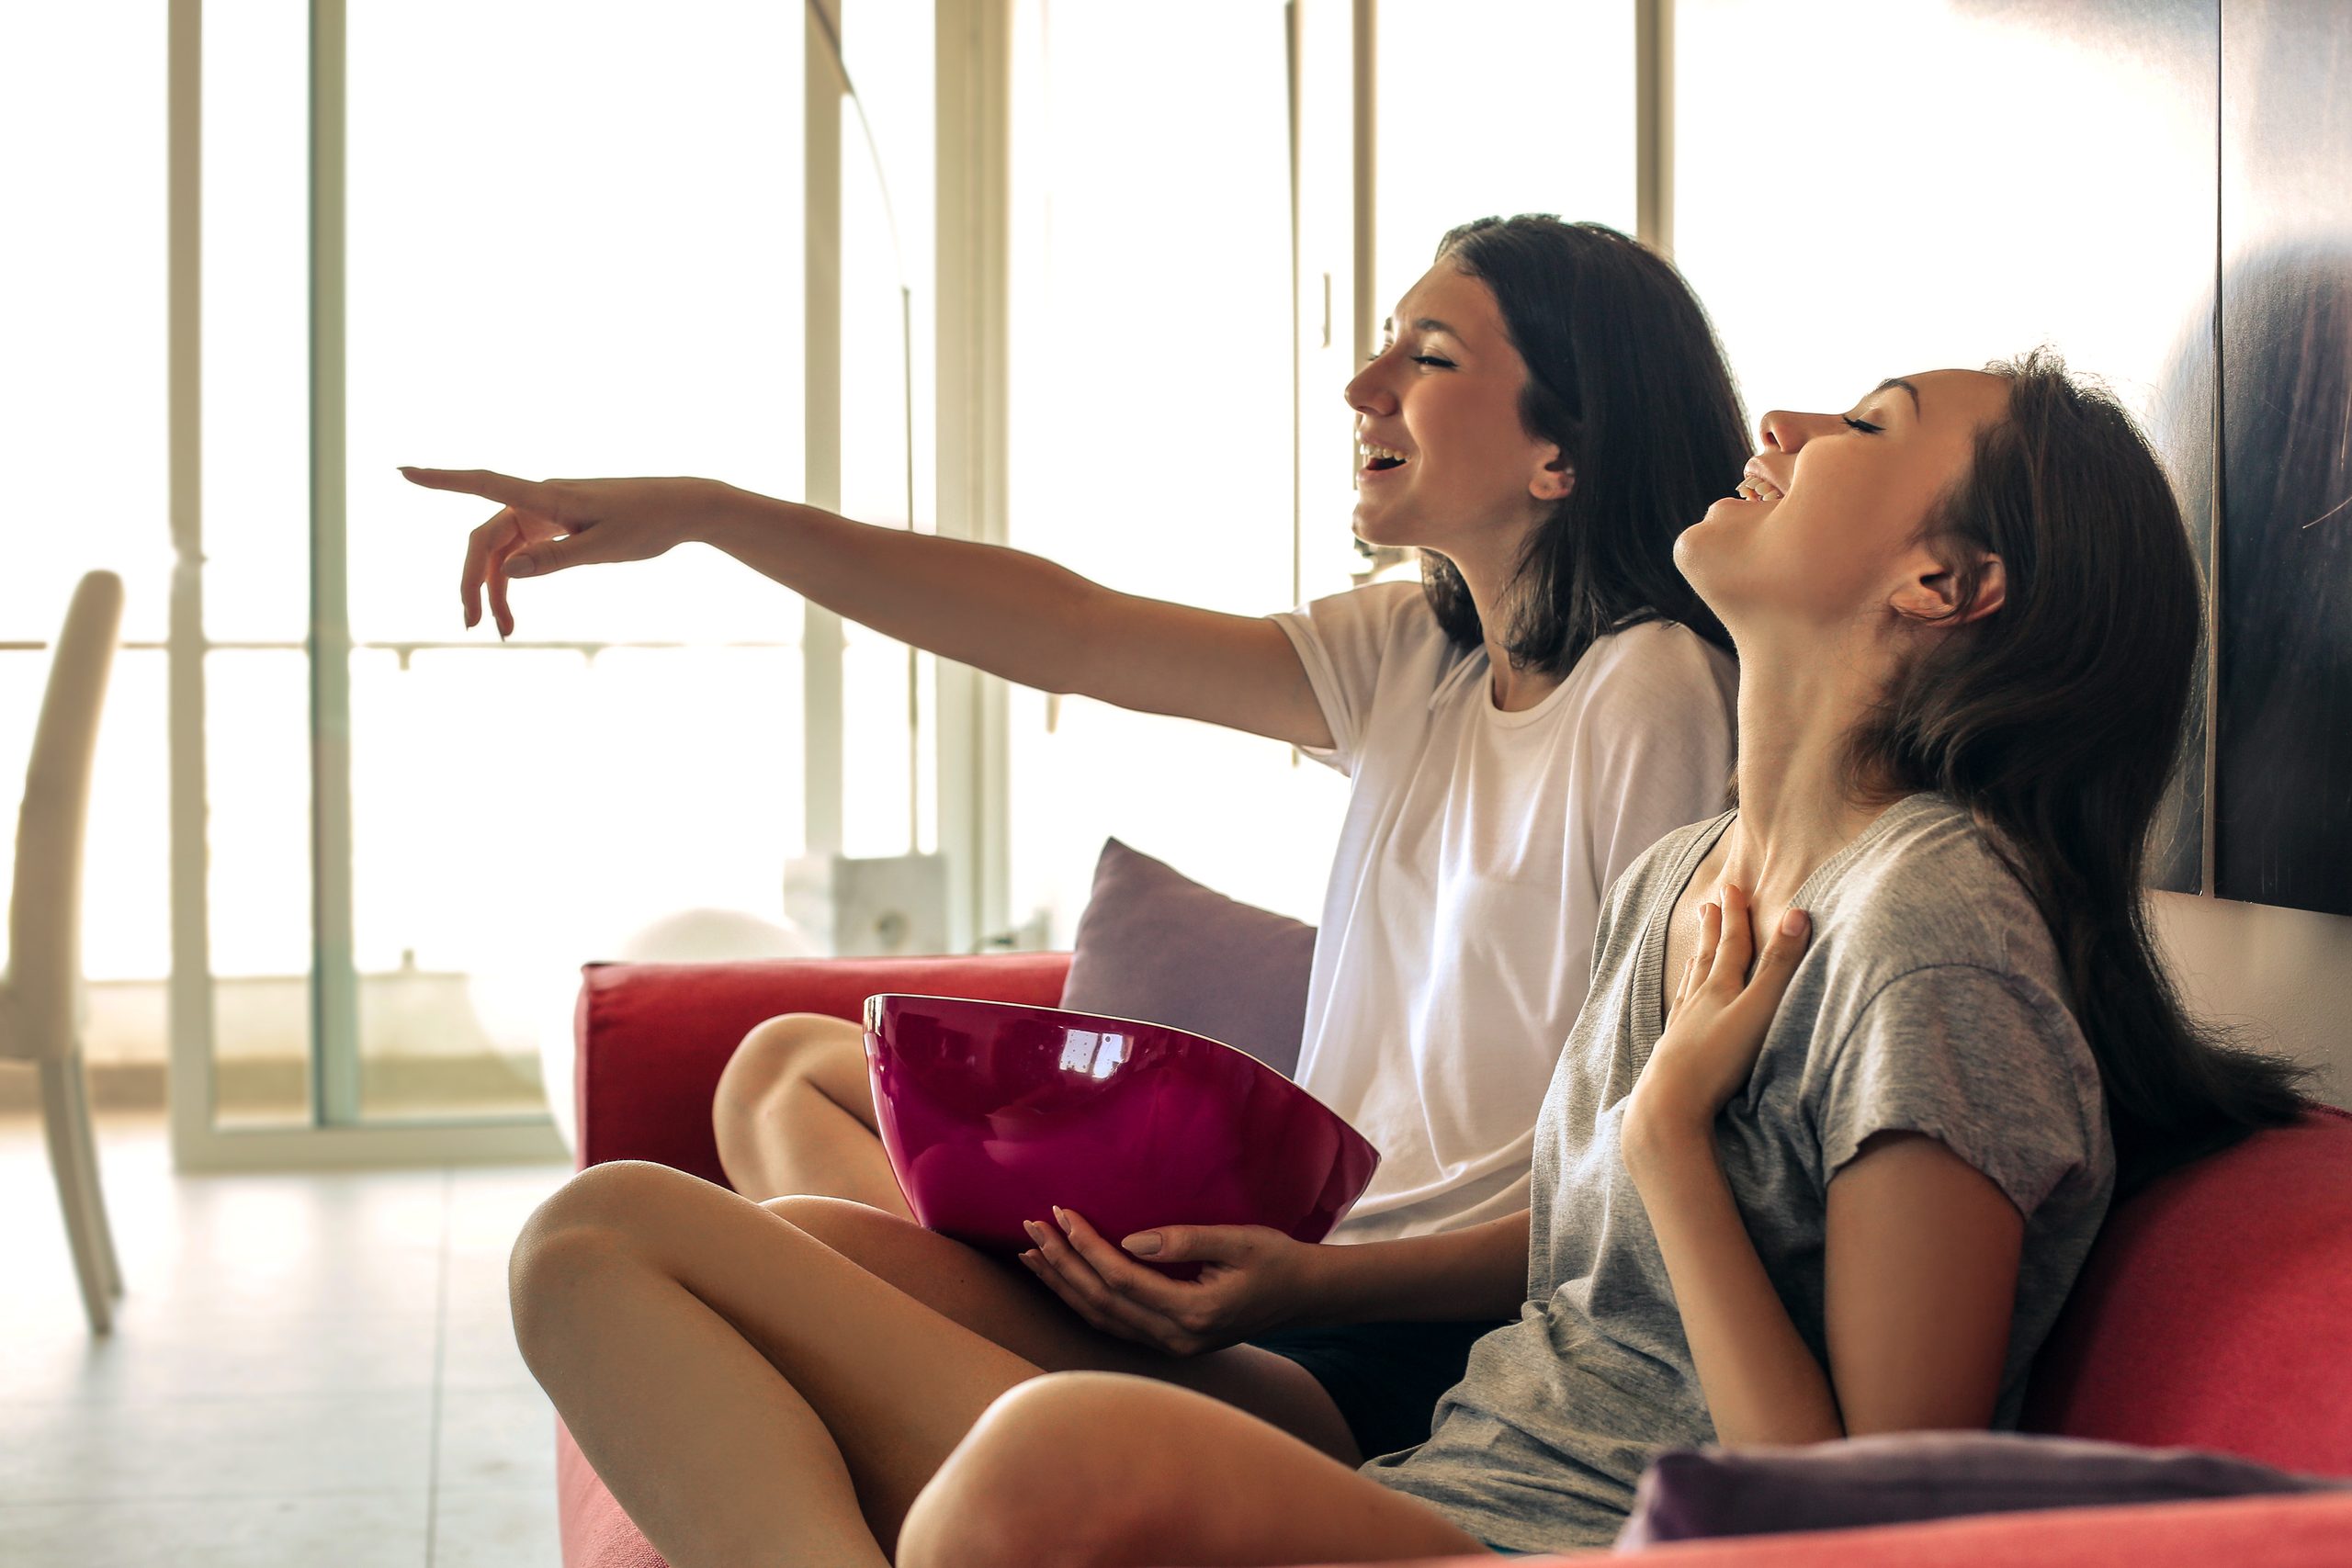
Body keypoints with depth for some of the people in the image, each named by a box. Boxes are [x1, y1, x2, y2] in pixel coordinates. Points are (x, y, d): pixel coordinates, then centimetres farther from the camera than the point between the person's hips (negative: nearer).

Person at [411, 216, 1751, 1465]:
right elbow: (1073, 633, 6)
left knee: (797, 1248, -25)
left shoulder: (1655, 697, -14)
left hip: (1419, 1346, -9)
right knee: (787, 1071, 18)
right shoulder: (1418, 656, 9)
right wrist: (707, 512, 2)